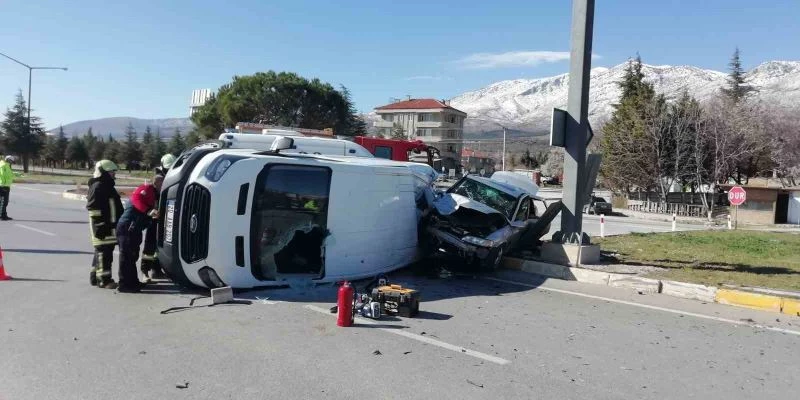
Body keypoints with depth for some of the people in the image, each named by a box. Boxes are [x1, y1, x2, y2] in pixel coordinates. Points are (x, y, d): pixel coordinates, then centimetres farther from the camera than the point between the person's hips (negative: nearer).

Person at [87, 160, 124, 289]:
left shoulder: (107, 185, 20)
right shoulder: (98, 186, -12)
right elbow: (93, 207, -18)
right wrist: (99, 226, -22)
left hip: (110, 226, 11)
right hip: (103, 228, -11)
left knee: (102, 252, 16)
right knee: (104, 253, -8)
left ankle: (95, 277, 25)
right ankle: (104, 279, -5)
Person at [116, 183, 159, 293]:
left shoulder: (153, 194, 22)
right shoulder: (148, 188, -5)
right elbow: (136, 197, -24)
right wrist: (148, 211, -31)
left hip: (134, 229, 10)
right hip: (127, 227, -10)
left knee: (132, 255, 16)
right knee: (127, 255, -7)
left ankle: (133, 282, 25)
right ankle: (124, 285, -4)